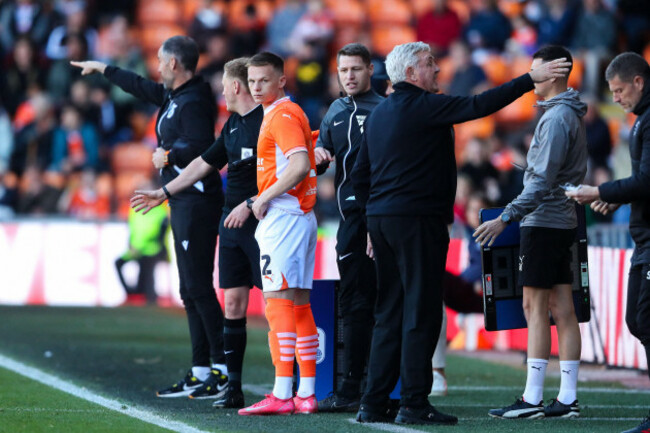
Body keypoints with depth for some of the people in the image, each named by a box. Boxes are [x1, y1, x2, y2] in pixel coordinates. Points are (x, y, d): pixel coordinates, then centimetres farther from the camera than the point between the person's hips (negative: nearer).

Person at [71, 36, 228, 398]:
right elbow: (143, 88, 34)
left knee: (199, 288, -13)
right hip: (183, 204, 10)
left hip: (196, 203, -10)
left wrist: (167, 155, -10)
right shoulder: (176, 96, 16)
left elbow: (201, 148, -27)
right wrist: (102, 69, 45)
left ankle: (222, 369, -14)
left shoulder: (193, 102, -14)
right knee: (192, 291, 9)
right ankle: (201, 372, 11)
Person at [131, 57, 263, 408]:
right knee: (232, 301, 6)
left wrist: (250, 205, -21)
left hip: (261, 221, -9)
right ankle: (233, 386, 9)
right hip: (231, 221, 9)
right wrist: (162, 193, 33)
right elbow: (205, 163, 28)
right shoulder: (233, 124, 18)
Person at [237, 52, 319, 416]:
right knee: (299, 304, 10)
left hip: (283, 217, -11)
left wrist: (264, 197, -16)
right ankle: (307, 394, 11)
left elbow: (301, 165, -24)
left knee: (278, 302, -13)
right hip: (300, 217, 11)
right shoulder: (287, 113, 19)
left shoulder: (283, 115, -11)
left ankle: (282, 394, -17)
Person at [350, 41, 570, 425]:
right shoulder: (422, 106, -10)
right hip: (418, 220, -9)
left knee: (389, 314, 11)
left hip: (382, 219, 9)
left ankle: (374, 404, 10)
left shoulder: (379, 114, 17)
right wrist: (530, 80, -13)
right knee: (421, 313, -6)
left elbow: (360, 174, 20)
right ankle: (414, 404, -7)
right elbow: (479, 106, -17)